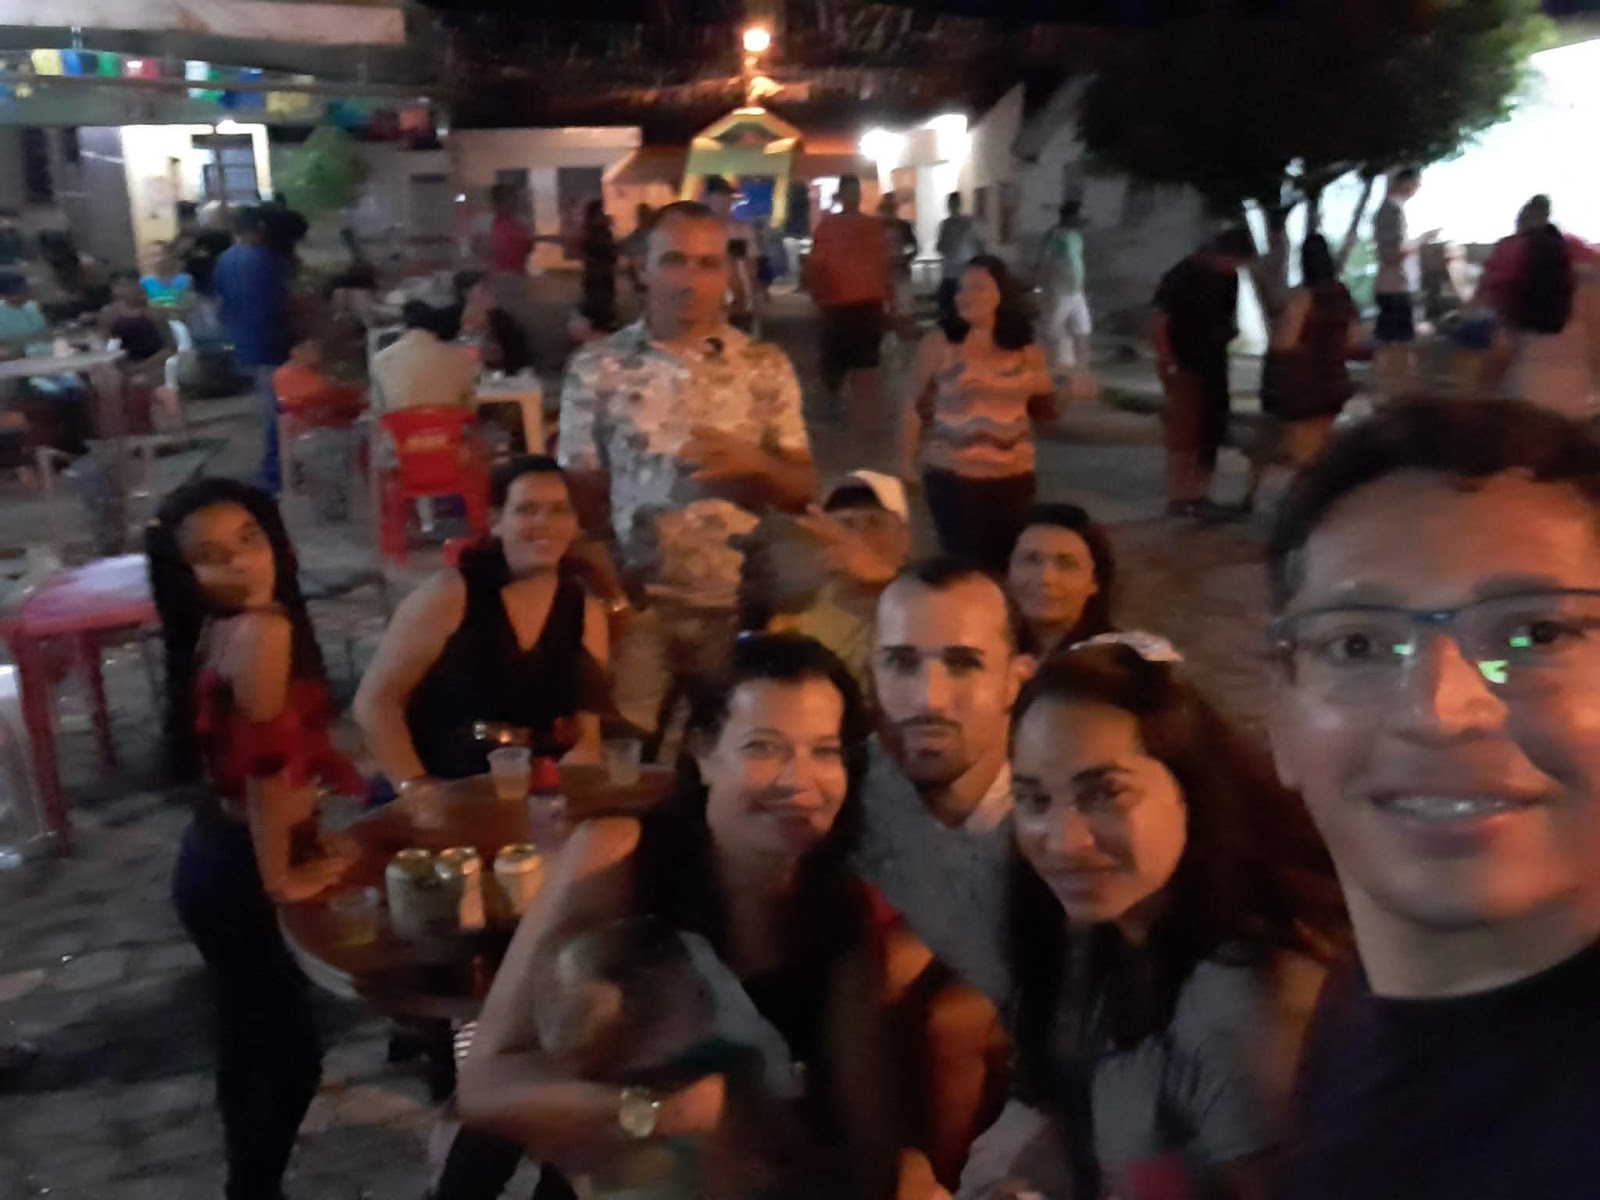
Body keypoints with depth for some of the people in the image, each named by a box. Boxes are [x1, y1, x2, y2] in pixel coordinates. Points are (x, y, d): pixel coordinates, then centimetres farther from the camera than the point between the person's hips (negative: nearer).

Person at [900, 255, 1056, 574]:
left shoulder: (1026, 348, 4)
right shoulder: (938, 344, -5)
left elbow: (1045, 412, 17)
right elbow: (914, 407, -2)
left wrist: (1043, 393, -2)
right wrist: (907, 463, -3)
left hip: (1014, 476, 3)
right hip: (952, 475, -3)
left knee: (1008, 562, 9)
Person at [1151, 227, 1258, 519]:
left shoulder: (1228, 279, 5)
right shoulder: (1181, 277, -13)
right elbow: (1158, 326, -13)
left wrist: (1229, 330, 0)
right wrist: (1169, 365, -15)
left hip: (1214, 366, 7)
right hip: (1184, 369, -7)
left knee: (1211, 434, 8)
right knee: (1183, 435, -7)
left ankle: (1199, 496, 16)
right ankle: (1177, 499, -1)